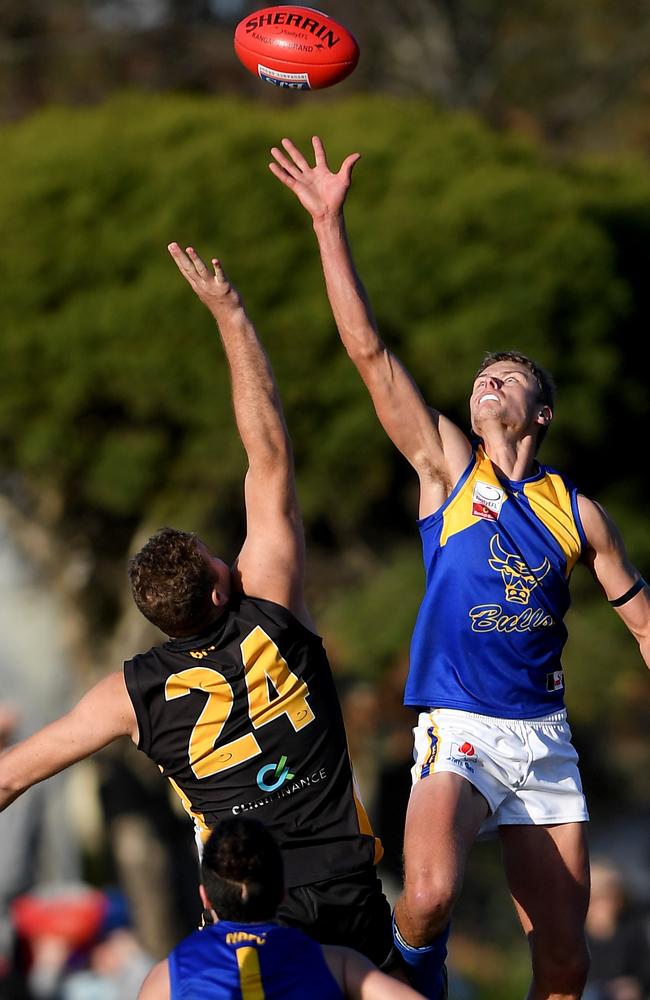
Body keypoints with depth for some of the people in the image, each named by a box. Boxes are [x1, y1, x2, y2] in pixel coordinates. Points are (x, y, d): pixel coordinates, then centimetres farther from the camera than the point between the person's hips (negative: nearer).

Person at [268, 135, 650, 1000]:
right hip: (457, 733, -3)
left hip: (545, 738, 3)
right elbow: (369, 352, -2)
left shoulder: (578, 514, 9)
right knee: (429, 896, -28)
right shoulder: (446, 466, 4)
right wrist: (329, 222, -8)